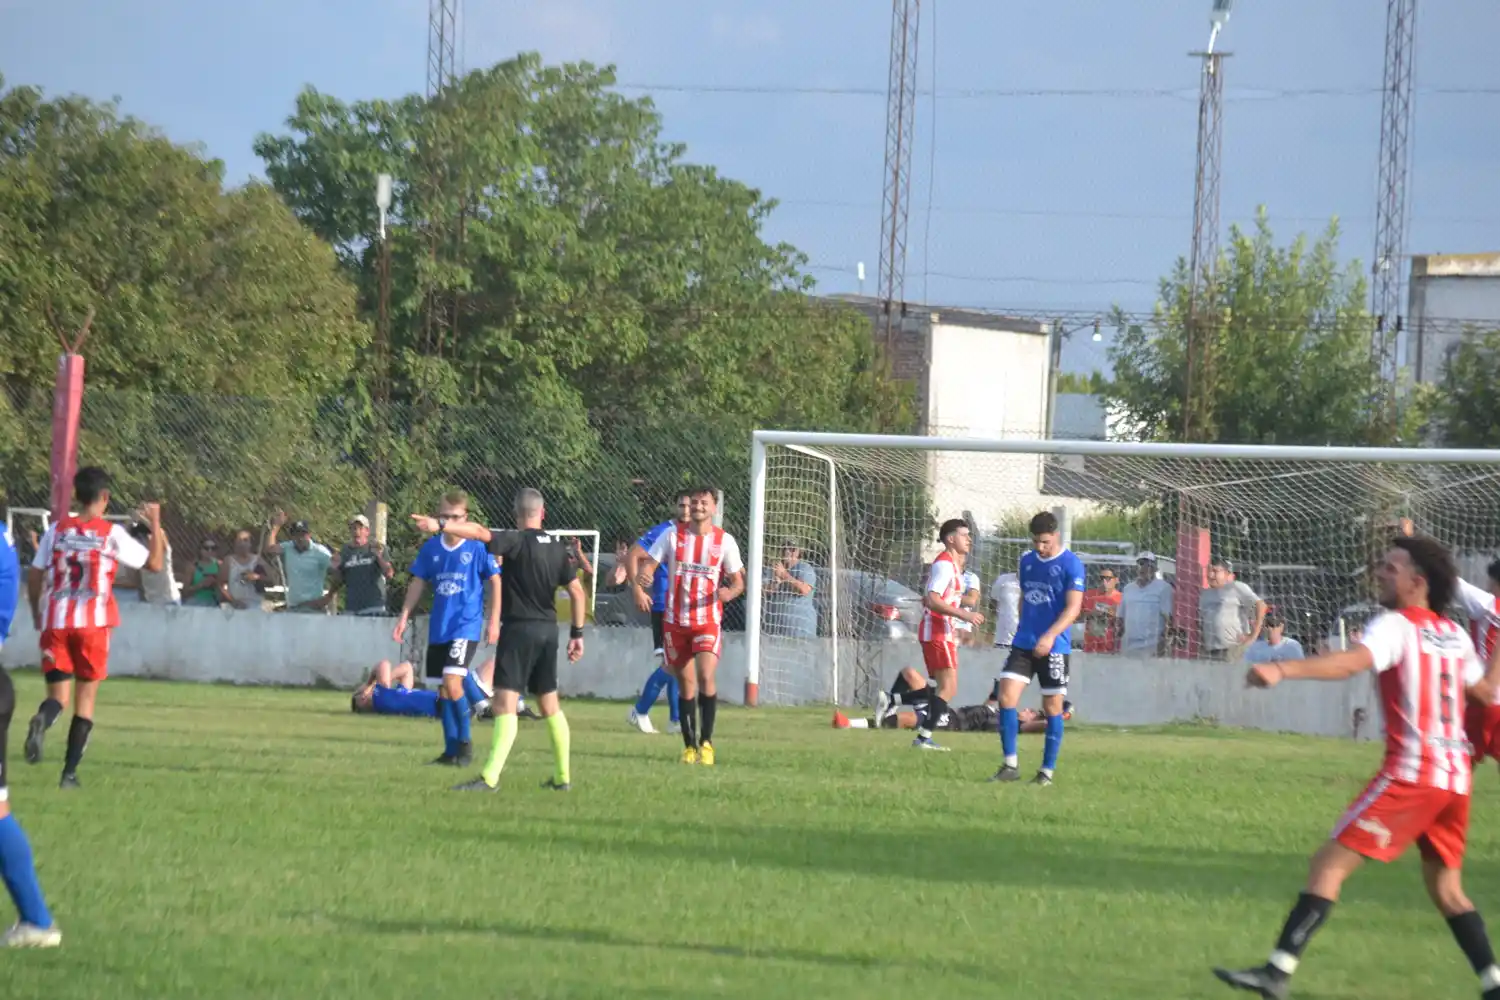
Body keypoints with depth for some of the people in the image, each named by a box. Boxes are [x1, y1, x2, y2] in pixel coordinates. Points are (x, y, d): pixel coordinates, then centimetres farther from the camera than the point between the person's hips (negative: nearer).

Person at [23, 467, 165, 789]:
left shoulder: (57, 530, 5)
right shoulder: (112, 534, -2)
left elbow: (35, 578, 6)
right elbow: (155, 563, 3)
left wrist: (37, 614, 23)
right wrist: (155, 526, 16)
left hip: (55, 621, 2)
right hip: (93, 623, -2)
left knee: (58, 694, 6)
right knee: (85, 698, 9)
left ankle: (42, 721, -32)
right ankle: (70, 772, 3)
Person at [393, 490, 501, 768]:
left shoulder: (477, 547, -7)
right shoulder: (431, 547, 5)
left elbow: (495, 582, -1)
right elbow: (418, 582, 12)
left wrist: (494, 620, -4)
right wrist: (404, 617, 7)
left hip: (466, 625, -5)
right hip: (438, 628, 5)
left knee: (452, 682, -20)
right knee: (444, 689, 8)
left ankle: (465, 743, -5)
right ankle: (451, 752, 16)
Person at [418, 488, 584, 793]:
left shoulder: (517, 542, -10)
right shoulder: (558, 547, 9)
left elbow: (480, 533, -26)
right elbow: (577, 592, 9)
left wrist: (440, 525, -34)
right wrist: (577, 633, 14)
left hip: (519, 628, -7)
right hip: (548, 630, 7)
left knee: (505, 704, -14)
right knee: (550, 705, 18)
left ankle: (490, 777, -24)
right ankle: (562, 777, 23)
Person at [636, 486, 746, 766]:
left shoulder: (724, 541, 0)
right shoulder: (672, 535, 2)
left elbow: (739, 581, 3)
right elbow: (648, 563, -2)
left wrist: (730, 592, -20)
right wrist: (643, 576, -26)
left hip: (708, 621, -2)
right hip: (675, 621, 2)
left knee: (706, 676, -18)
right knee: (686, 684, 5)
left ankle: (706, 742, -7)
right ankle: (689, 746, 15)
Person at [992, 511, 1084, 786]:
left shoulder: (1071, 565, -9)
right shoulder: (1027, 561, 10)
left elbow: (1073, 607, -15)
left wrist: (1050, 635, -26)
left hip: (1054, 647, -5)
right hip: (1023, 644, 5)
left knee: (1053, 706, 2)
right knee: (1006, 697, -7)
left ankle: (1048, 771, 10)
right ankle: (1010, 765, -1)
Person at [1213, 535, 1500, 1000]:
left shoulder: (1396, 626, -7)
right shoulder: (1455, 635, 15)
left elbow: (1351, 662, -27)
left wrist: (1281, 670, -40)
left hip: (1411, 772, -8)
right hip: (1455, 776, 8)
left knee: (1329, 865, -9)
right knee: (1445, 888, 21)